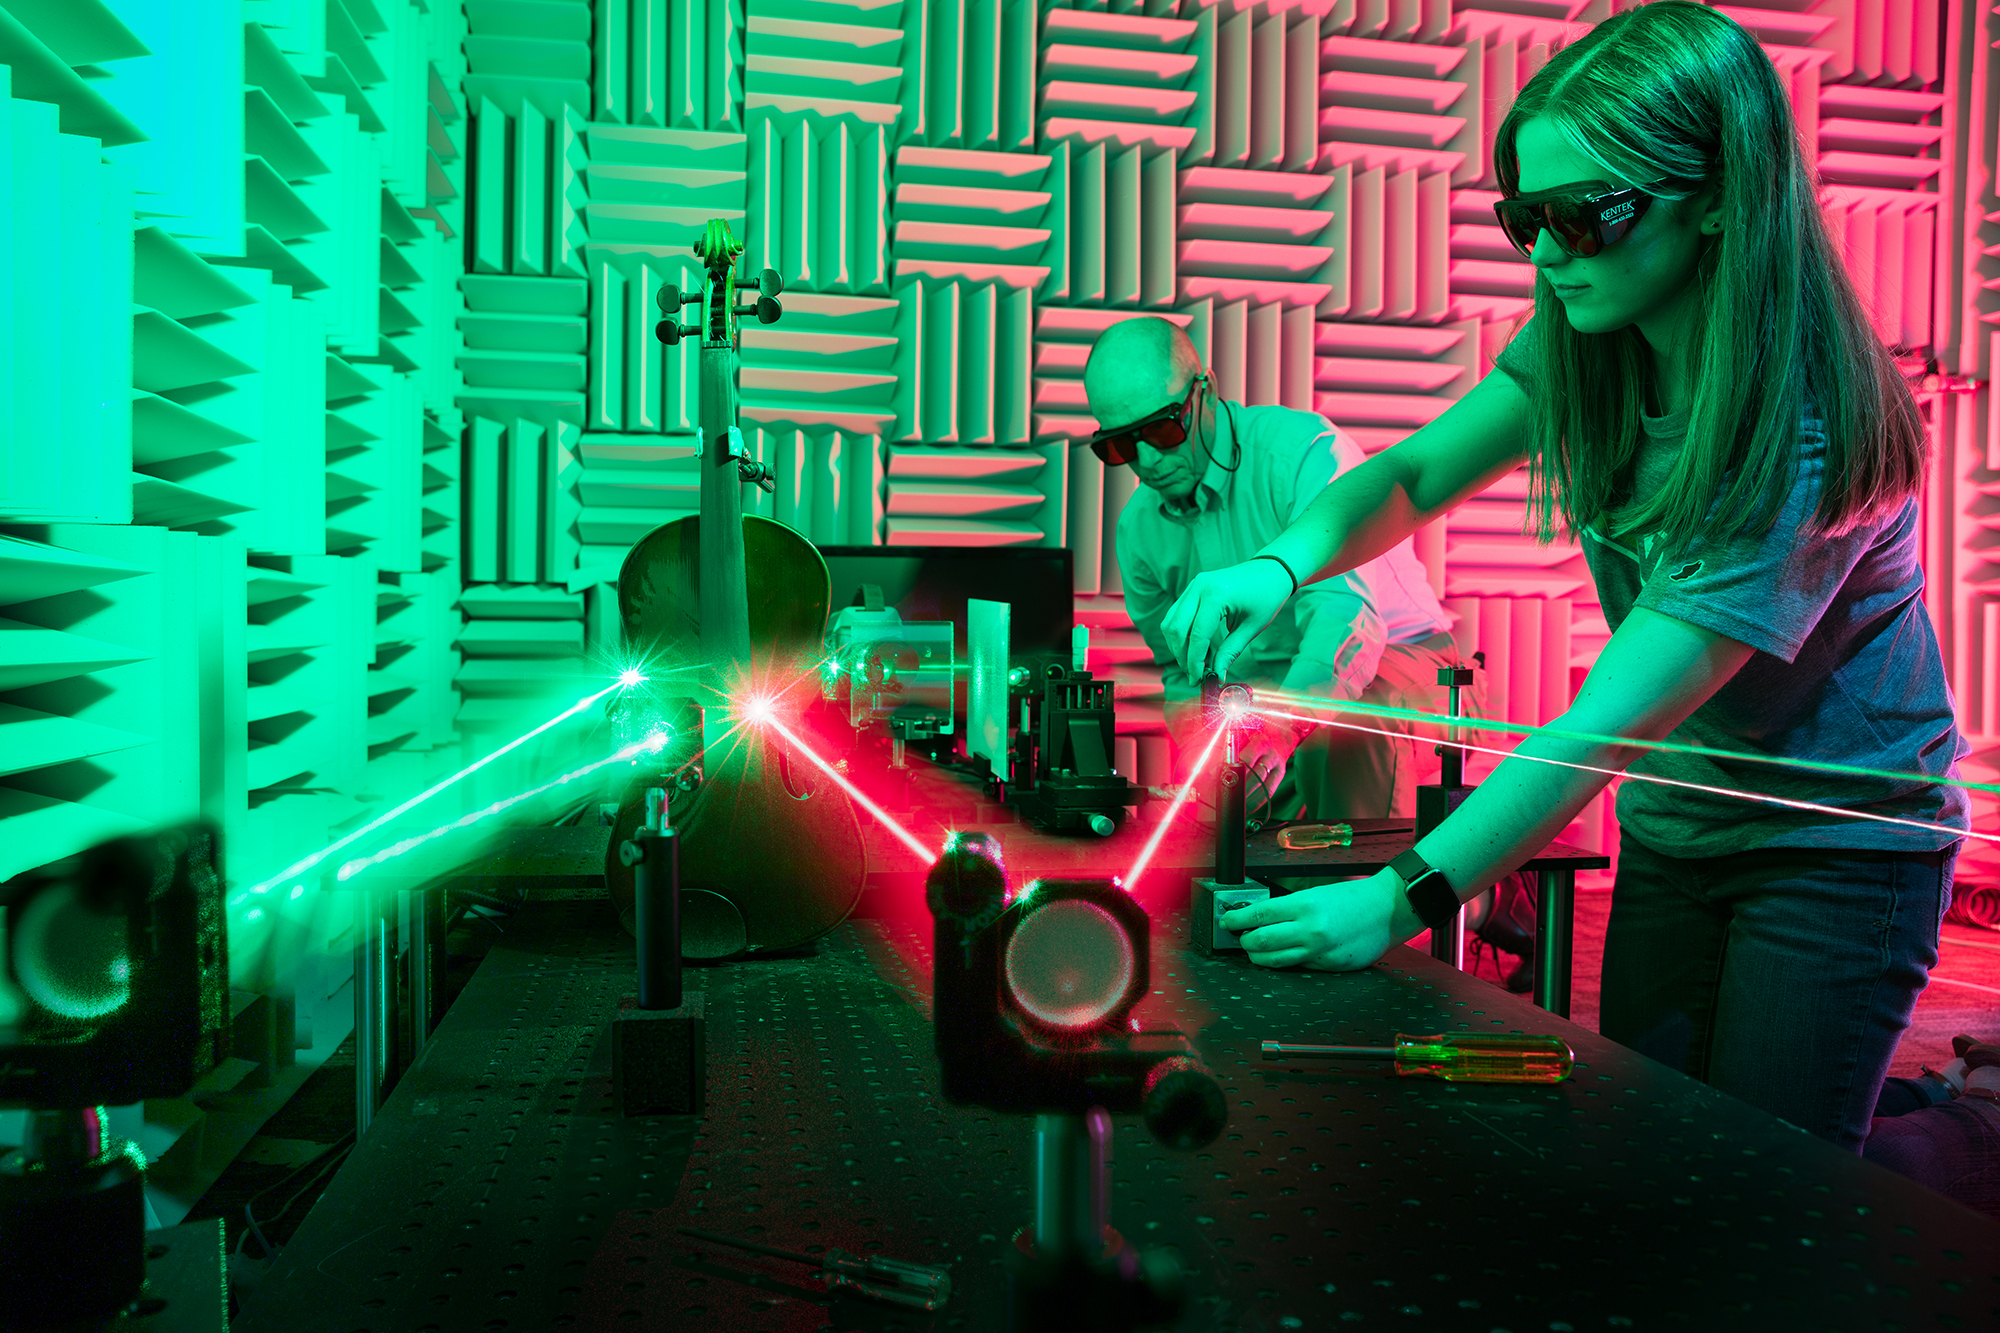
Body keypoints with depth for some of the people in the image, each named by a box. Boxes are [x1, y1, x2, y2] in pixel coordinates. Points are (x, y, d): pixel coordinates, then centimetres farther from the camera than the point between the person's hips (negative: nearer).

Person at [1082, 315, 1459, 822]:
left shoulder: (1305, 451, -21)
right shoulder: (1137, 530, 0)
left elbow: (1348, 613, -34)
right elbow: (1181, 668, 12)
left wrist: (1278, 730, -50)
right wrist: (1197, 742, -11)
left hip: (1394, 653, -4)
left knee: (1346, 729, -36)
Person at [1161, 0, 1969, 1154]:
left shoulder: (1803, 431, -30)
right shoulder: (1588, 344, -9)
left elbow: (1606, 723, -33)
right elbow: (1412, 476, -6)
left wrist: (1405, 900, -36)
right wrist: (1285, 562, -28)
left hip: (1838, 848, -6)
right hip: (1674, 828, 6)